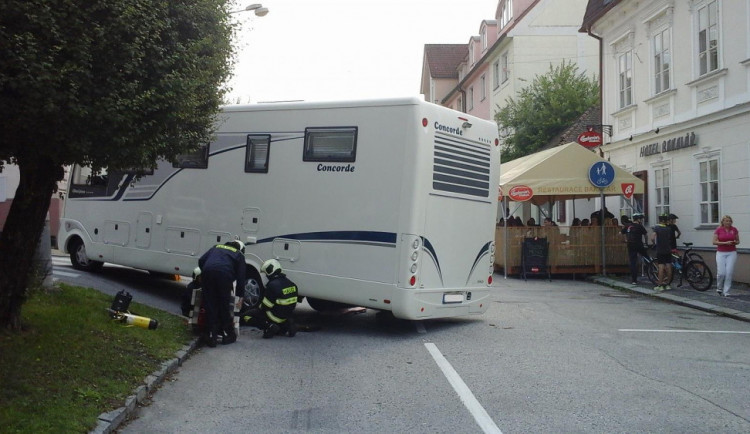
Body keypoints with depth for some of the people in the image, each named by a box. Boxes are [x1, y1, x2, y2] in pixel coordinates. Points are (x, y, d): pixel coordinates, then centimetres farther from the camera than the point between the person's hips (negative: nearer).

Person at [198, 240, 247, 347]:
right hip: (224, 274, -2)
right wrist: (241, 295, 24)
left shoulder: (216, 247, 34)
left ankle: (211, 336, 11)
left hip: (207, 271, 2)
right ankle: (228, 334, 22)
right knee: (225, 306, 12)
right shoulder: (239, 255, 25)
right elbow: (240, 277, 20)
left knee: (210, 306, 9)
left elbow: (201, 261, 24)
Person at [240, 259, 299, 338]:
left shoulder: (273, 285, -22)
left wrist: (259, 307, 9)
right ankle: (286, 326, 8)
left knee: (245, 316, 1)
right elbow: (293, 304, 10)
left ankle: (269, 326, -16)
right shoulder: (291, 284, 2)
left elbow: (265, 306, -14)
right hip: (287, 316, 7)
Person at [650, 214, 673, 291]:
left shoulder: (656, 228, -8)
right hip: (668, 250, 4)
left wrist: (654, 243, -2)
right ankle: (667, 284, 13)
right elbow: (670, 239, 12)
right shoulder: (669, 229, 6)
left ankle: (660, 285, -5)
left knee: (661, 267, -6)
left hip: (660, 250, -4)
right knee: (668, 267, 6)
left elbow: (652, 238, -20)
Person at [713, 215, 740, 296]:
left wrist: (735, 242, -11)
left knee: (729, 273, -6)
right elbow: (714, 242, -4)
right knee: (721, 273, -7)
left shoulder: (734, 230, 3)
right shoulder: (718, 230, -2)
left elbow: (738, 241, 12)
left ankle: (726, 292, 2)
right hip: (721, 253, -1)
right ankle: (719, 288, 20)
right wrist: (725, 243, -17)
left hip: (731, 253, 1)